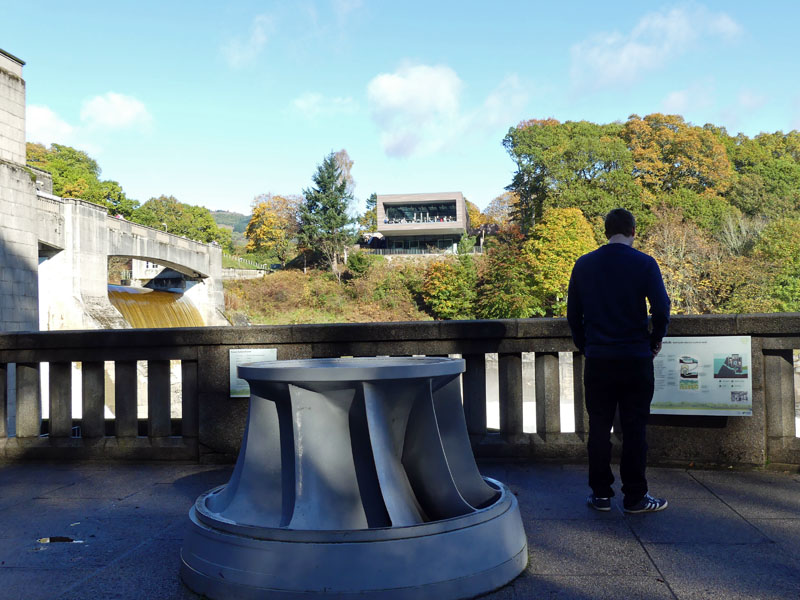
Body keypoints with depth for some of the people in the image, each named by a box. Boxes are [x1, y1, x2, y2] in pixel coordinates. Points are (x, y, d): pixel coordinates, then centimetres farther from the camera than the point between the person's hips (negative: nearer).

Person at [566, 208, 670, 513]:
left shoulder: (584, 264, 4)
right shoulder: (645, 264, -5)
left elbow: (573, 313, 7)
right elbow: (661, 309, -9)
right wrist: (654, 342, 7)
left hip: (597, 360, 2)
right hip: (636, 359, -2)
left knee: (599, 427, 9)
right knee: (634, 428, 5)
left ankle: (600, 494, 15)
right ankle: (635, 497, 11)